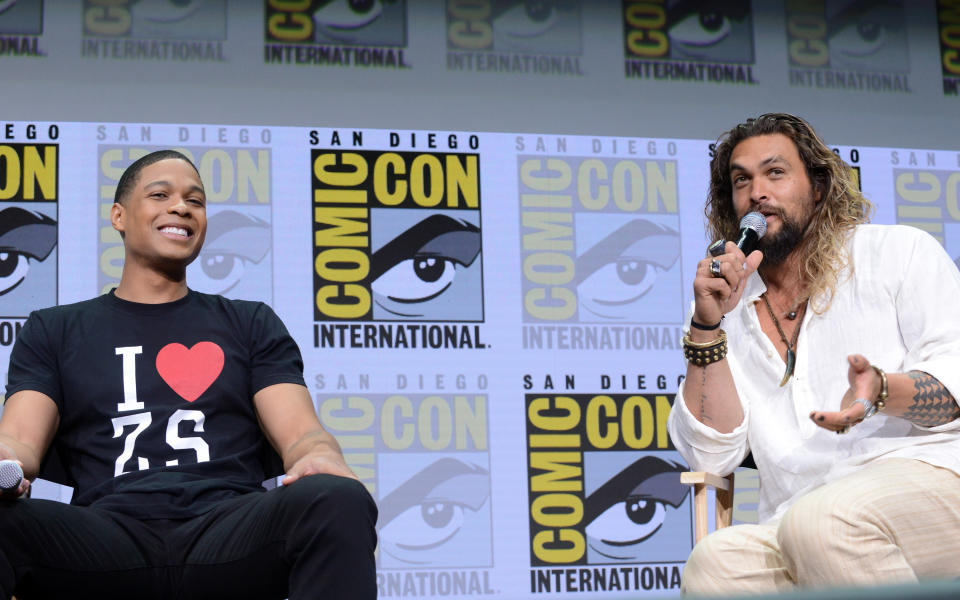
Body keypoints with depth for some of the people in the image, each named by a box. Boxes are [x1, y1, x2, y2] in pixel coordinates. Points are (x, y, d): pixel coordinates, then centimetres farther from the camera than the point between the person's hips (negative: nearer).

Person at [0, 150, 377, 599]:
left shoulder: (250, 324, 24)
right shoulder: (54, 330, 23)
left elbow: (298, 430, 11)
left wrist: (318, 458, -16)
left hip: (231, 528, 0)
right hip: (108, 535, 0)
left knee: (339, 502, -34)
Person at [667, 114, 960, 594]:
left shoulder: (897, 250, 13)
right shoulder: (729, 311, 21)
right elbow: (712, 455, 9)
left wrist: (881, 391, -21)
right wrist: (707, 327, 0)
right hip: (793, 525, 2)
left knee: (823, 522, -36)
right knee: (712, 564, -32)